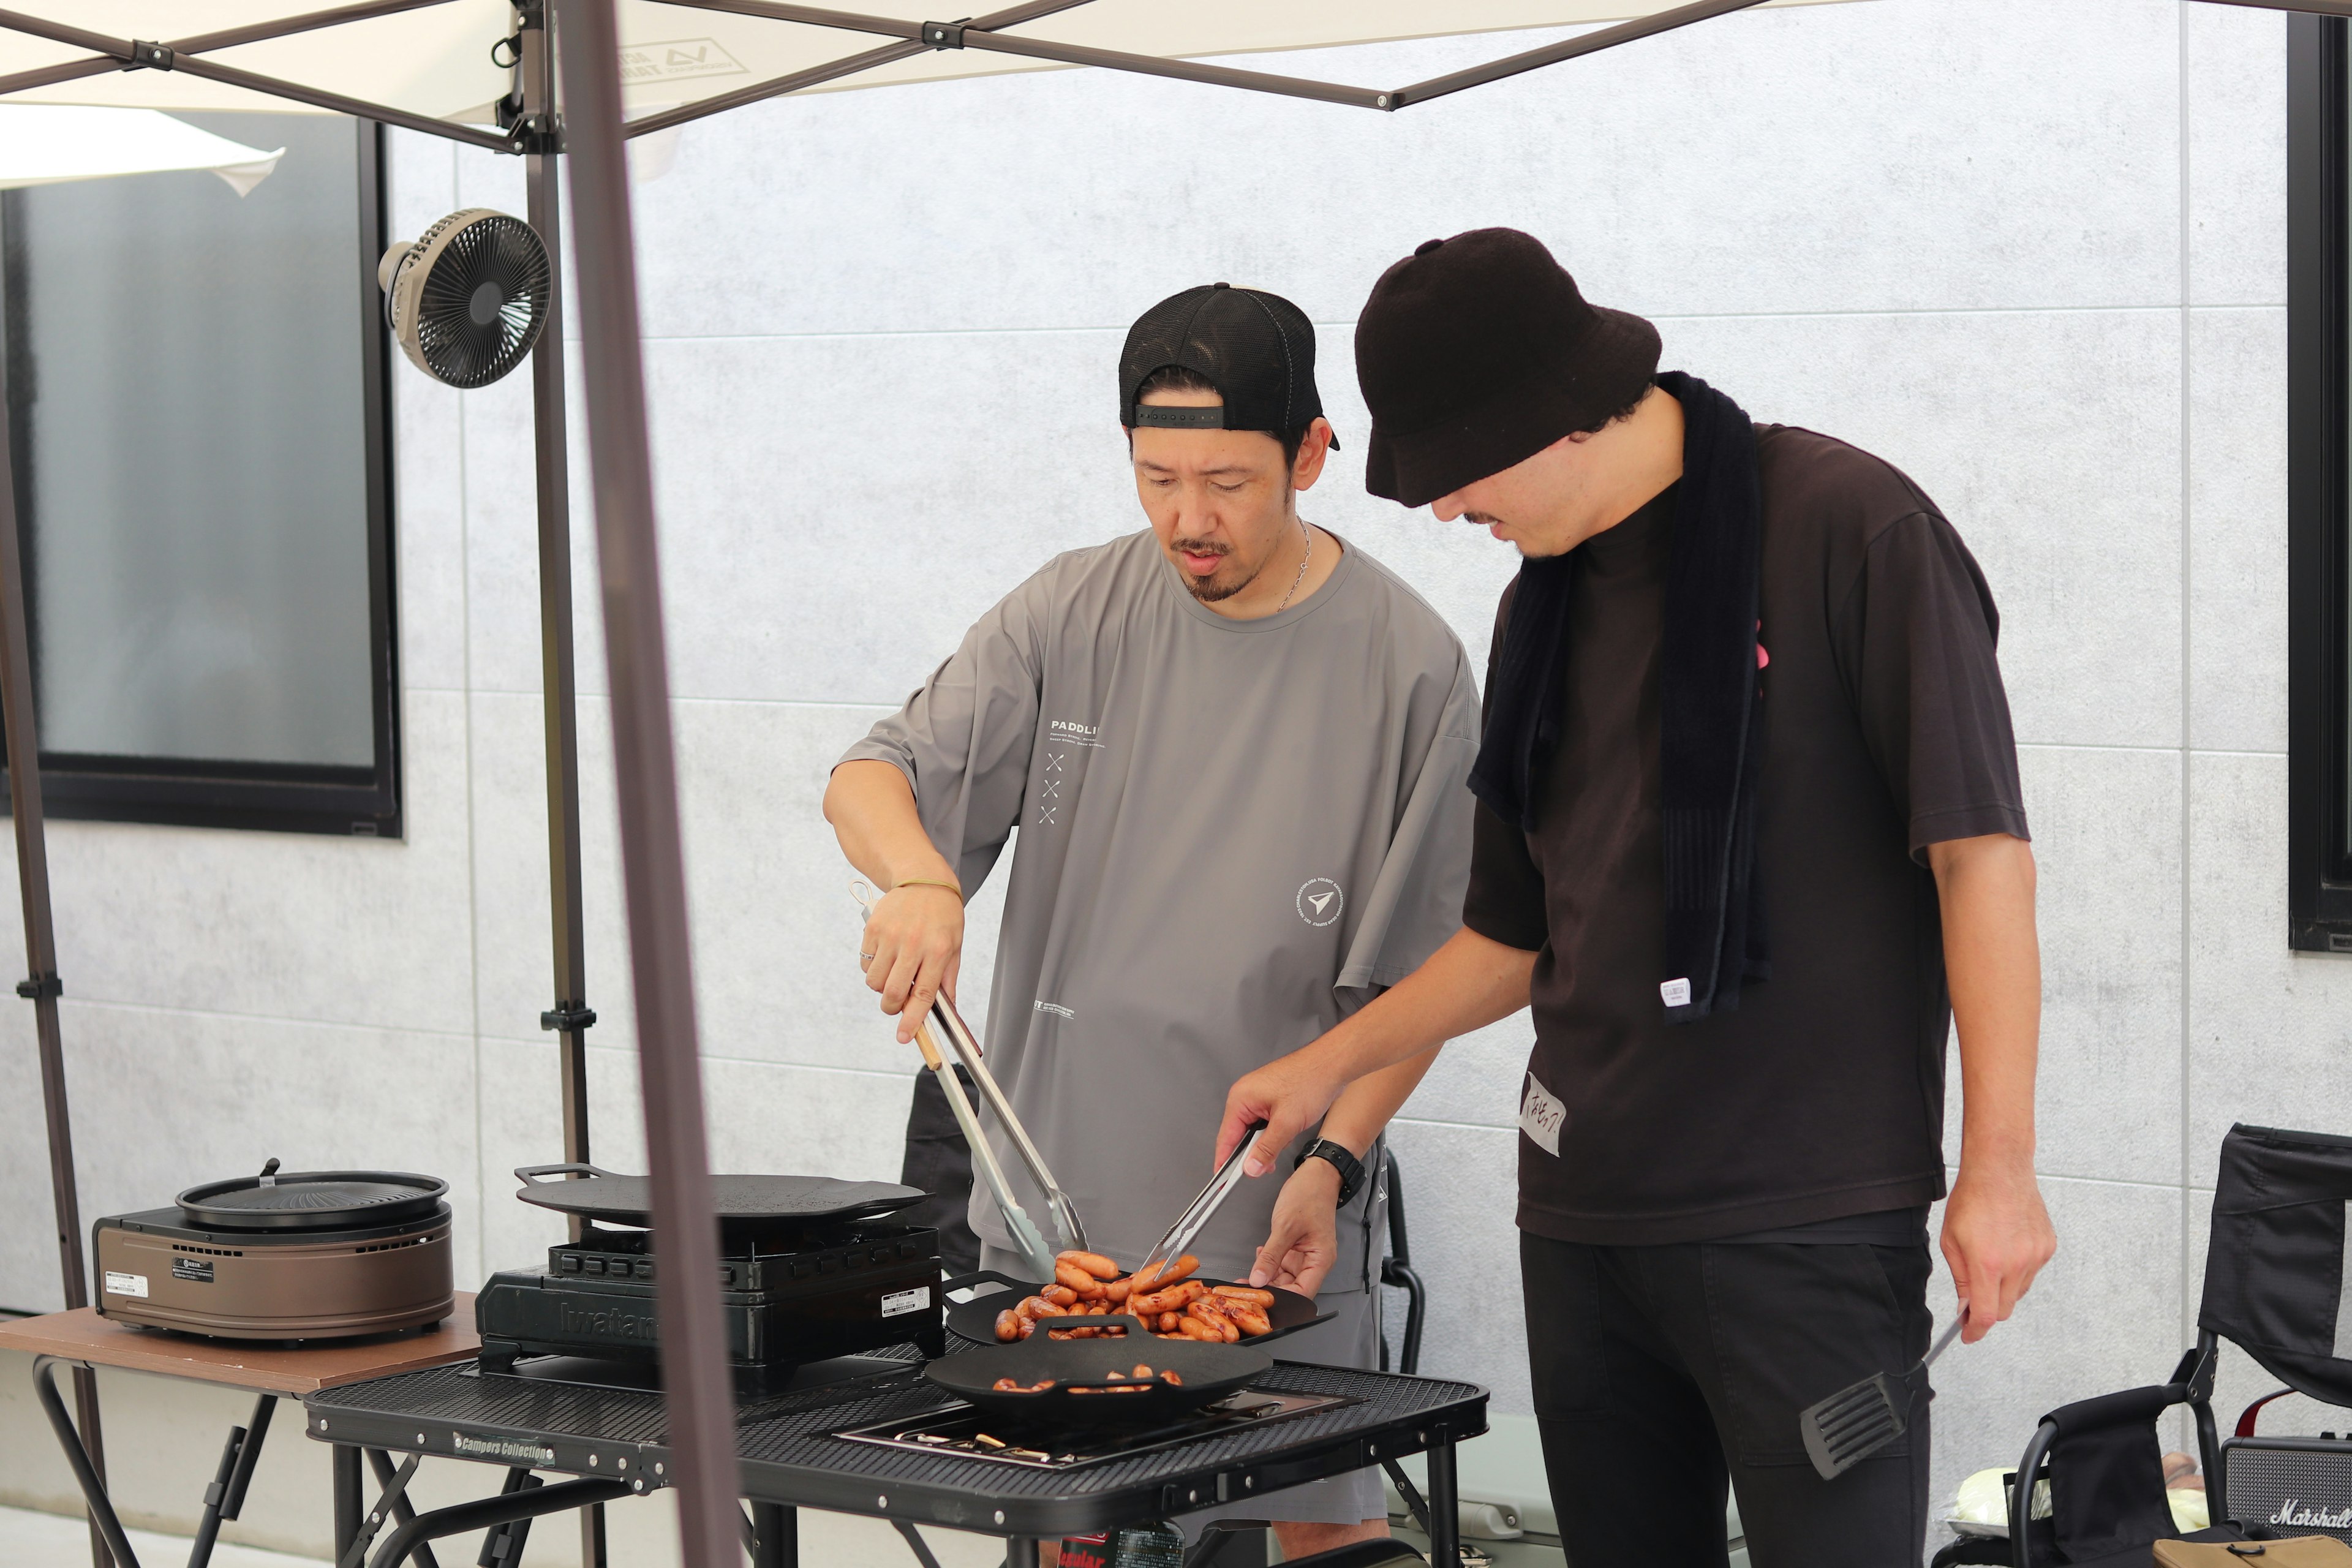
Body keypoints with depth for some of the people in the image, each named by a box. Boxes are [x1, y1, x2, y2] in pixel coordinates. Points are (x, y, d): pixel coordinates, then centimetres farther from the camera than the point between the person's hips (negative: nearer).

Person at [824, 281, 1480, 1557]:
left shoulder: (1408, 669, -5)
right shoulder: (1074, 616, 3)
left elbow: (1410, 978, -3)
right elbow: (869, 776, 2)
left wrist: (1331, 1161, -15)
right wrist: (919, 879, -21)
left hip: (1274, 1224, -3)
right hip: (1060, 1200, 3)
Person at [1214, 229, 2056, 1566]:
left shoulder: (1848, 528, -8)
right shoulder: (1552, 600, 15)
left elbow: (1978, 849, -11)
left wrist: (1998, 1166, -15)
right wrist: (1331, 1064, 18)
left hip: (1805, 1218, -6)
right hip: (1585, 1209, 7)